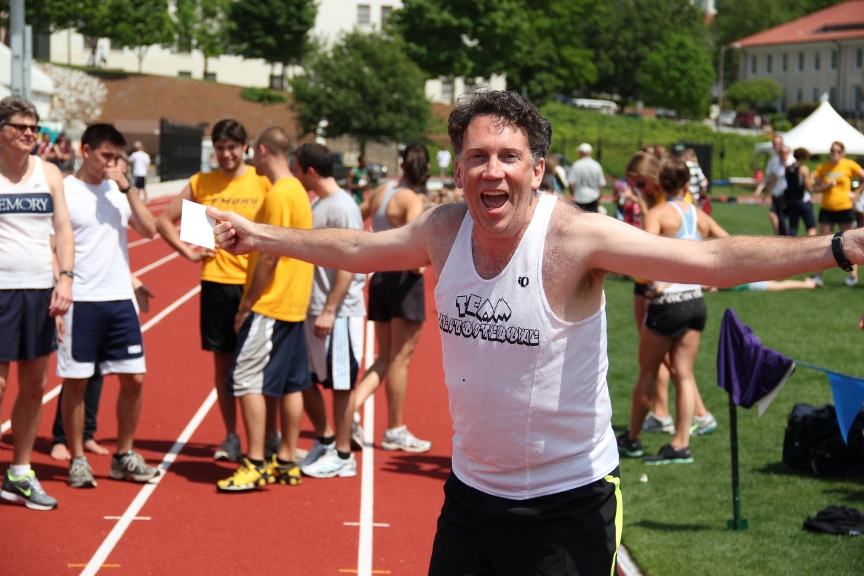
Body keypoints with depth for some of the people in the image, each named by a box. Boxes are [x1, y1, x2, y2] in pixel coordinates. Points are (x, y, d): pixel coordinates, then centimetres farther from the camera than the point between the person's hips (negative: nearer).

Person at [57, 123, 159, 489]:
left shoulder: (117, 190, 9)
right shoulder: (64, 191, -6)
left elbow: (149, 230, 1)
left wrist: (126, 189, -8)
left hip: (120, 298, 5)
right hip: (80, 300, -5)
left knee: (133, 378, 5)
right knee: (76, 380, 2)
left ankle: (124, 455, 19)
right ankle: (77, 459, 13)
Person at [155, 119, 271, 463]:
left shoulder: (263, 183, 0)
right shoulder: (200, 184, 6)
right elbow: (164, 221, 12)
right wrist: (188, 252, 2)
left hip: (255, 283, -2)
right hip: (216, 282, 2)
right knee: (223, 360, 6)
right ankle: (231, 437, 16)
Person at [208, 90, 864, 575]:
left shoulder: (575, 237, -20)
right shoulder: (445, 231, -4)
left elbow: (715, 259, -29)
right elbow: (354, 248, 15)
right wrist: (258, 234, 25)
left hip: (568, 502, -5)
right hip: (471, 493, 5)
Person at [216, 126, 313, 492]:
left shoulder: (278, 195, -16)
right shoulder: (297, 191, 14)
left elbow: (270, 257, -19)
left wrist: (247, 305, -14)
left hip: (270, 306, -10)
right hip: (294, 304, 10)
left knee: (248, 380, -8)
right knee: (291, 383, 11)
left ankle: (255, 465, -8)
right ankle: (286, 461, 17)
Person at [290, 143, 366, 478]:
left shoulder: (342, 208, -15)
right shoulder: (315, 204, 13)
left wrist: (329, 310, -21)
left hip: (339, 312, -9)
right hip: (311, 309, 9)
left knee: (341, 384, 1)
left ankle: (342, 456, 10)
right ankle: (324, 440, 30)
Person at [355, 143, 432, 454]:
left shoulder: (381, 191, 7)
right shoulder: (412, 200, -14)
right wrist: (418, 264, -12)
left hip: (380, 277, 7)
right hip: (404, 280, -7)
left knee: (384, 358, 14)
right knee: (400, 358, 3)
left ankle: (351, 408, -5)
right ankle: (395, 431, 11)